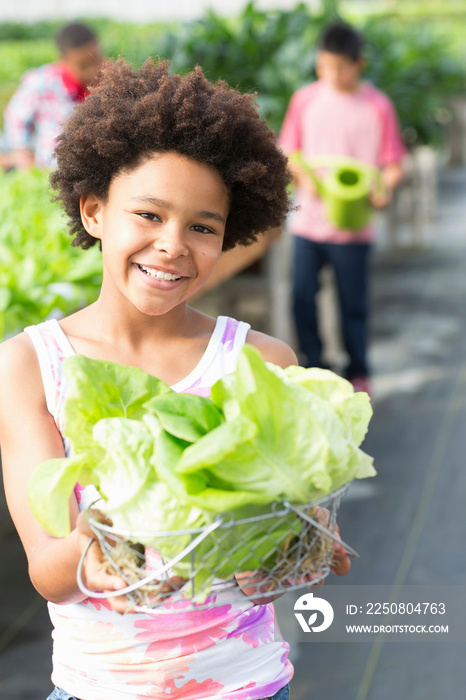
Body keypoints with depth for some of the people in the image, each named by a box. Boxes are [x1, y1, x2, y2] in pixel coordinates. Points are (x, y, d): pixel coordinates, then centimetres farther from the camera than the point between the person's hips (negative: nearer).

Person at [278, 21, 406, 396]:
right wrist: (304, 178, -11)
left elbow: (393, 165, -2)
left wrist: (384, 189, -22)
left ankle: (358, 374, 25)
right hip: (309, 220, 2)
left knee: (353, 304, 7)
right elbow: (288, 153, 9)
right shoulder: (305, 100, 2)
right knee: (302, 297, 4)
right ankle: (314, 369, 22)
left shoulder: (377, 107, -5)